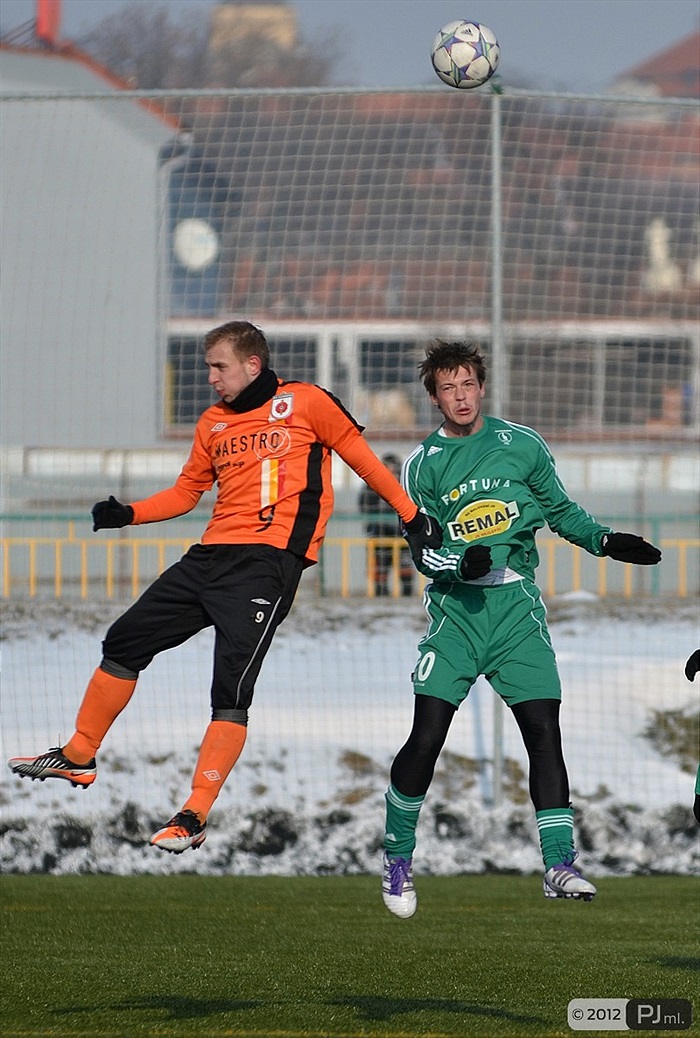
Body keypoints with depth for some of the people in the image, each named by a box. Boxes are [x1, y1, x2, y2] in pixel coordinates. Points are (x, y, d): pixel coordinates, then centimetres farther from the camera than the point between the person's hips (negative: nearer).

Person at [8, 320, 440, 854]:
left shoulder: (305, 403, 0)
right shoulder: (213, 422, 16)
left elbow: (360, 455, 6)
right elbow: (187, 490, 22)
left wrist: (411, 514, 6)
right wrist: (127, 514, 7)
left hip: (269, 563, -7)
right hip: (211, 557, 7)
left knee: (231, 690, -14)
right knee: (124, 642, 7)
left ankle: (195, 817, -11)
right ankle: (79, 757, 22)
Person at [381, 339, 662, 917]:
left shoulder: (522, 446, 7)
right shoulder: (423, 464, 5)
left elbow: (561, 511, 18)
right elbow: (421, 550, 1)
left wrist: (606, 541, 3)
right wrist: (462, 563, -18)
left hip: (518, 609, 1)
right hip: (456, 609, -1)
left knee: (544, 731, -10)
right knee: (426, 738, -8)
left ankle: (559, 866, -9)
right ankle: (397, 857, 10)